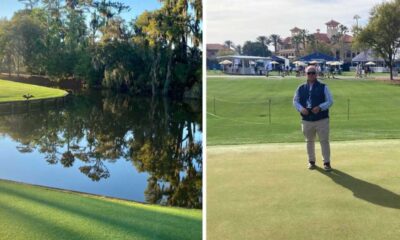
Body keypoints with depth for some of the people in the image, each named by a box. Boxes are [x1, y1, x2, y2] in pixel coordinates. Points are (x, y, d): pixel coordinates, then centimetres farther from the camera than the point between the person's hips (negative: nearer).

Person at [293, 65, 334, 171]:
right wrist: (301, 108, -11)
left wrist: (320, 107, -19)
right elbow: (295, 101, 10)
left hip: (322, 120, -2)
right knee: (309, 141, 12)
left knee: (324, 141, 0)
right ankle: (311, 161, 26)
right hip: (306, 120, 2)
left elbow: (330, 101, -2)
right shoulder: (301, 88, 7)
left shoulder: (323, 87, 0)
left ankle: (327, 162, 11)